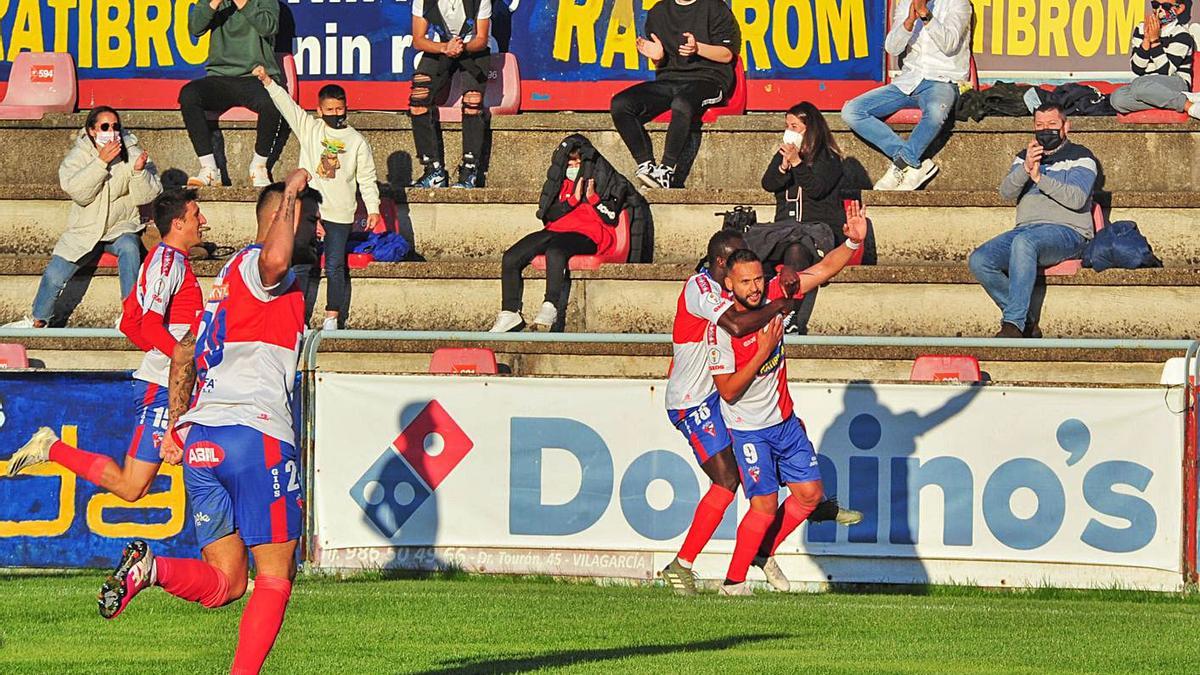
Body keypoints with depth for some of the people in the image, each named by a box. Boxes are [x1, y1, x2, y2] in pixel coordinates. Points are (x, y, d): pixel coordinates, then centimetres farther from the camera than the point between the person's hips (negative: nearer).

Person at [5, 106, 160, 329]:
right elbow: (77, 192, -20)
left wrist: (139, 171, -23)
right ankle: (39, 321, 14)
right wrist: (101, 162, -28)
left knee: (129, 246, -36)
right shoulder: (78, 156, -3)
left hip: (121, 228, -1)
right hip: (84, 233, 1)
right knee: (54, 275, -13)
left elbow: (145, 197, -4)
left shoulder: (132, 153, -1)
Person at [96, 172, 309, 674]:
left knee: (224, 582, 6)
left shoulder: (230, 276, 25)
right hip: (256, 435, -8)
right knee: (275, 579, 0)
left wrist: (176, 427, 30)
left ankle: (149, 568, -19)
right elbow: (276, 259, -30)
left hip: (199, 444, 8)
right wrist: (291, 192, -15)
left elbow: (185, 355, 30)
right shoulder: (256, 265, -3)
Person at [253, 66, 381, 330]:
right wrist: (267, 81, -14)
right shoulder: (309, 128, 7)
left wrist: (373, 208, 1)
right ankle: (300, 316, -1)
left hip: (340, 214, 0)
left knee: (336, 266, -2)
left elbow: (367, 178, 9)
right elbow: (286, 105, -2)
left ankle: (333, 316, 9)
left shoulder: (356, 141, 7)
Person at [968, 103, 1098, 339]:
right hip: (1026, 228, 6)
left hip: (1067, 231, -6)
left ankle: (1013, 324, -41)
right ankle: (1027, 323, -18)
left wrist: (1039, 178, -14)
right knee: (979, 261, -21)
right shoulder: (1024, 157, 24)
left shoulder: (1080, 157, 8)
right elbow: (1006, 192, 6)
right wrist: (1025, 168, -13)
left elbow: (1076, 199, -8)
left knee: (1024, 241, -39)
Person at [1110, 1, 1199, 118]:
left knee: (1139, 84, -37)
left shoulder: (1181, 35, -6)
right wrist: (1146, 39, -10)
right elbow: (1137, 69, 1)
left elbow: (1166, 71, -15)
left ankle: (1188, 106, -30)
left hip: (1177, 84, -6)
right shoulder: (1141, 30, 10)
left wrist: (1154, 40, -16)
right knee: (1116, 98, -28)